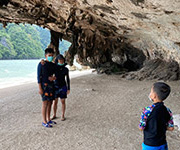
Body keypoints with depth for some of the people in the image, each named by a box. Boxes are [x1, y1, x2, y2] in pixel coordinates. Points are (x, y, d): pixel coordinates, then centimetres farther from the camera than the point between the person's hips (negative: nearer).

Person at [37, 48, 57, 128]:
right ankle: (44, 121, 1)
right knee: (45, 103, -6)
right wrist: (40, 88, -14)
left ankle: (48, 119, 20)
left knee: (50, 103, 9)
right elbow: (39, 76, -8)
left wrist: (54, 77, -11)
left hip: (51, 85, 6)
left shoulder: (53, 65, 11)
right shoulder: (41, 64, -6)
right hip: (44, 85, -6)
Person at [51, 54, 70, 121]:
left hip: (63, 87, -1)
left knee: (63, 102, 5)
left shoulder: (66, 69, -3)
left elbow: (68, 79, 2)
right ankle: (54, 115, 23)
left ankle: (63, 116, 18)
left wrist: (68, 89, 0)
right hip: (56, 87, 1)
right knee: (55, 102, 7)